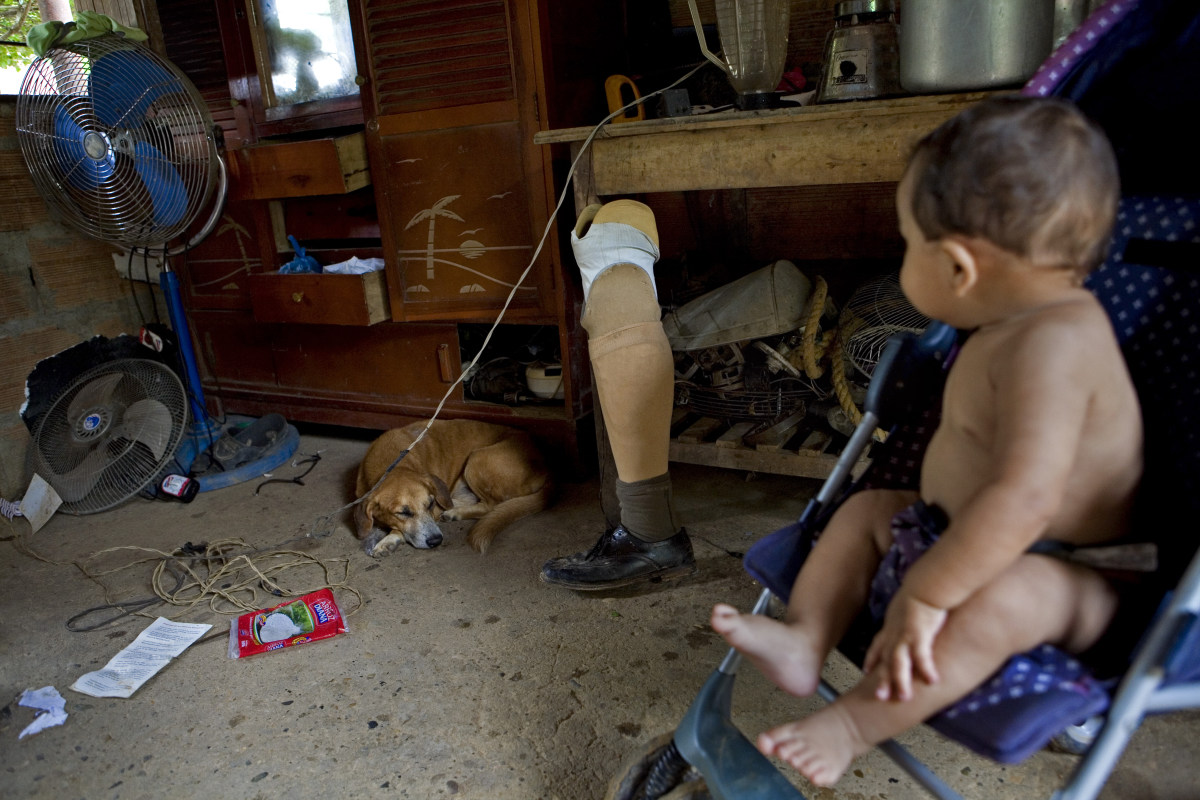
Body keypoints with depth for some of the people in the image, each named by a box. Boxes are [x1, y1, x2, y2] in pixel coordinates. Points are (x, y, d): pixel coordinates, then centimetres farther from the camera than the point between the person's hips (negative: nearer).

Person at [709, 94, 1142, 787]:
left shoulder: (1054, 345, -31)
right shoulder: (1027, 322, 4)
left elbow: (1024, 498, -39)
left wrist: (925, 593, -34)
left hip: (1068, 581, -10)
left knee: (999, 596, -39)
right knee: (865, 509, 11)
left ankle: (856, 723, -29)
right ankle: (804, 640, -3)